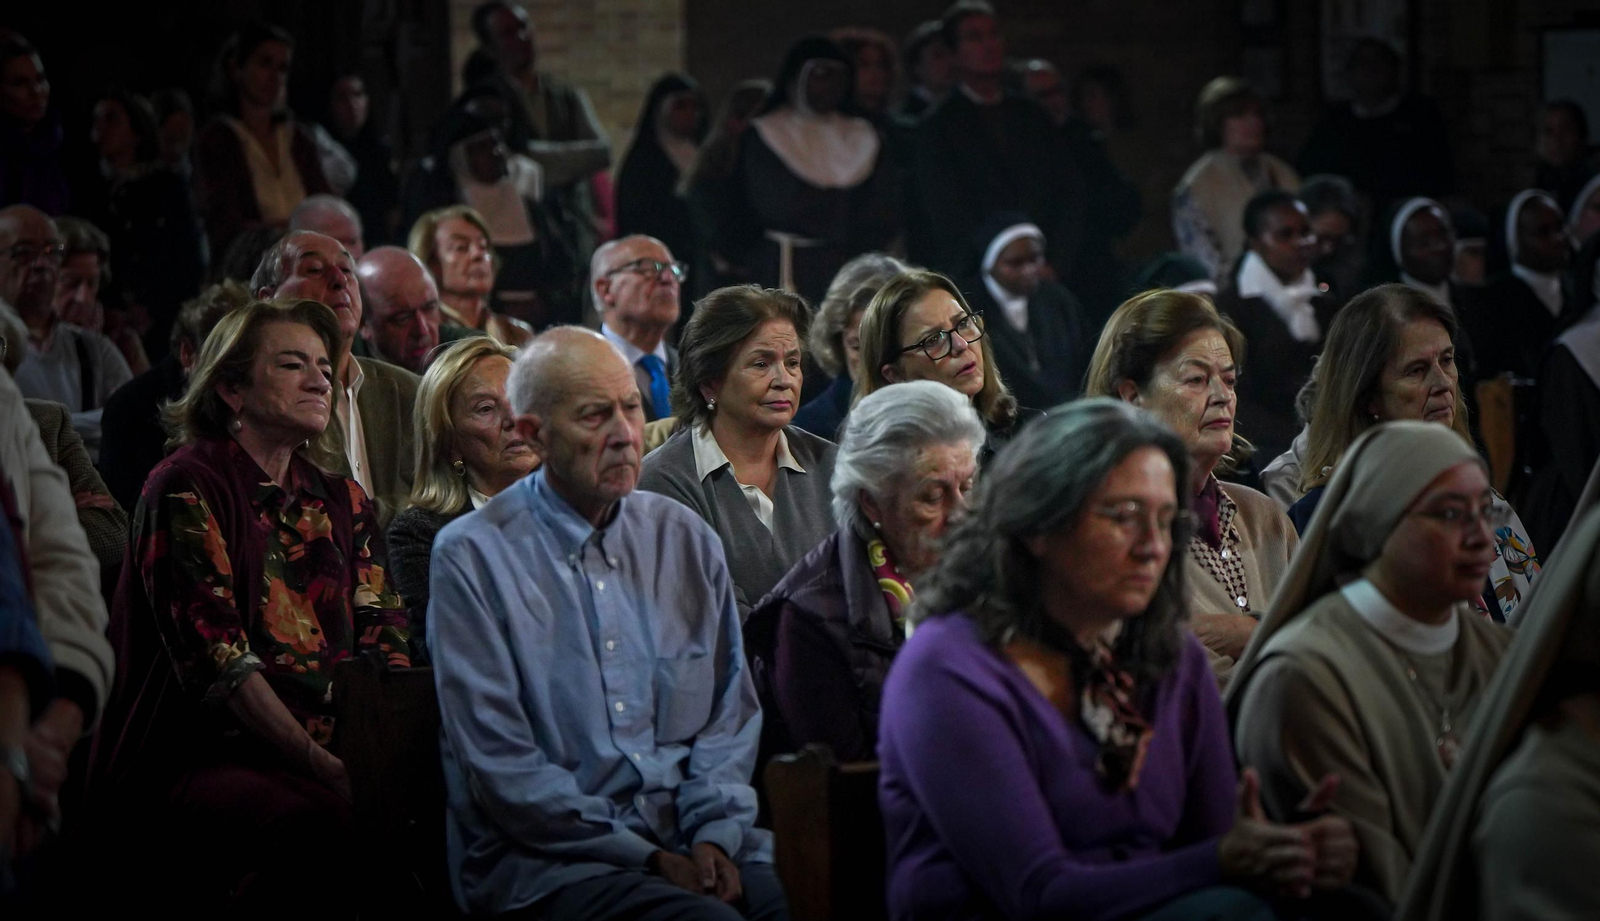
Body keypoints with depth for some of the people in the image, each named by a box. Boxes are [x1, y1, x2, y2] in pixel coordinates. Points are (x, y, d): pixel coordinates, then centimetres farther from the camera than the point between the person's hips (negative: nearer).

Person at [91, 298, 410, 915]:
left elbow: (386, 644, 11)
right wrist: (322, 766, -21)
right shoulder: (187, 488, 0)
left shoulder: (341, 500, 20)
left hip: (333, 753, 6)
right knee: (321, 826, -37)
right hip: (200, 762, -6)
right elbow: (217, 657, -12)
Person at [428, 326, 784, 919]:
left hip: (696, 843, 5)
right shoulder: (471, 557, -1)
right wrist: (647, 859, -12)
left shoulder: (687, 540, 15)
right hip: (545, 858, -5)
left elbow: (730, 710, 15)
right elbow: (499, 764, -7)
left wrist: (715, 832, -4)